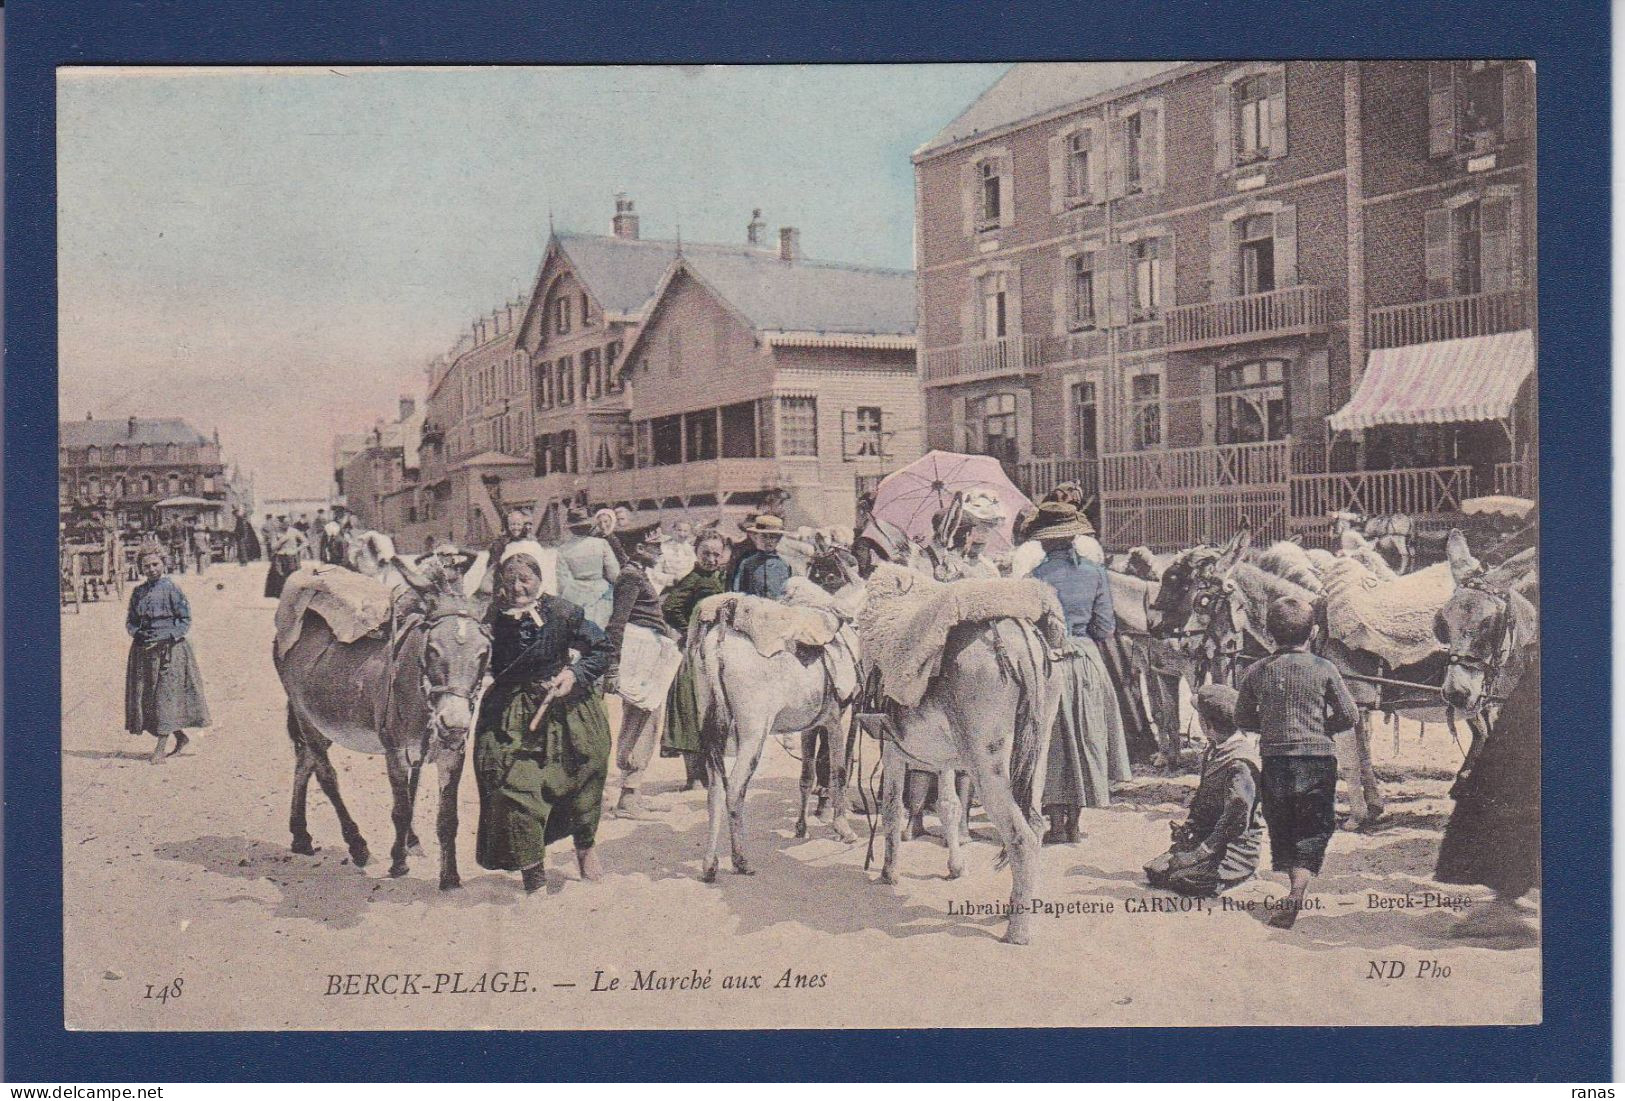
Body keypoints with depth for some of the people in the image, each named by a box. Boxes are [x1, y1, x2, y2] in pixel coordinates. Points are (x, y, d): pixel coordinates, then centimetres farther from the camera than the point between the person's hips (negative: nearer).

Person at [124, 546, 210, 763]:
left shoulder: (172, 589, -6)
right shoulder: (138, 592, 10)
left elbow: (185, 621, -7)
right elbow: (130, 620, 17)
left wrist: (163, 639, -16)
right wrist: (137, 633, -5)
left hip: (169, 649, -6)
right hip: (143, 651, 6)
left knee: (166, 695, -8)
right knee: (146, 696, 8)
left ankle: (161, 747, -4)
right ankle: (181, 737, 22)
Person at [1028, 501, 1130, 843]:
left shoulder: (1038, 576, -11)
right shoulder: (1095, 572, 0)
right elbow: (1105, 627, 2)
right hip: (1087, 660, 3)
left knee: (1053, 740, 5)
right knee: (1086, 736, 13)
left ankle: (1057, 824, 6)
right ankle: (1074, 821, 17)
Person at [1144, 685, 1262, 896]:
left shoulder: (1240, 762, -22)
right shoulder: (1214, 750, 9)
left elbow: (1236, 822, -24)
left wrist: (1202, 851, -21)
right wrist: (1186, 825, 3)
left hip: (1236, 846, -9)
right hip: (1207, 837, 9)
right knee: (1155, 871, 0)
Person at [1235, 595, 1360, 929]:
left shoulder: (1256, 672, 0)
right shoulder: (1324, 669, -5)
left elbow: (1242, 719, 7)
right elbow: (1350, 716, -2)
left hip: (1274, 761, 2)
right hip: (1318, 761, -2)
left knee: (1281, 829, 17)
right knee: (1312, 831, 2)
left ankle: (1295, 889, 23)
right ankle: (1297, 891, -17)